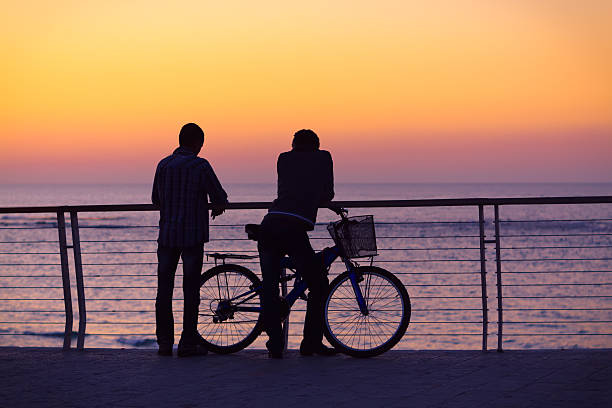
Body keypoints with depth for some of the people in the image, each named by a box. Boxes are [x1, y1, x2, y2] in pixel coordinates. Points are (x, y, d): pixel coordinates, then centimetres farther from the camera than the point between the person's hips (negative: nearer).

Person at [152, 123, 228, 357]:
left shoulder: (163, 165, 6)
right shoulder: (200, 166, -9)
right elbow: (219, 197, -4)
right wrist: (218, 206, 20)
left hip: (167, 234, 4)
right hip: (193, 235, -4)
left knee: (164, 288, 8)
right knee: (191, 289, 1)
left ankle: (164, 342, 8)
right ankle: (188, 343, 1)